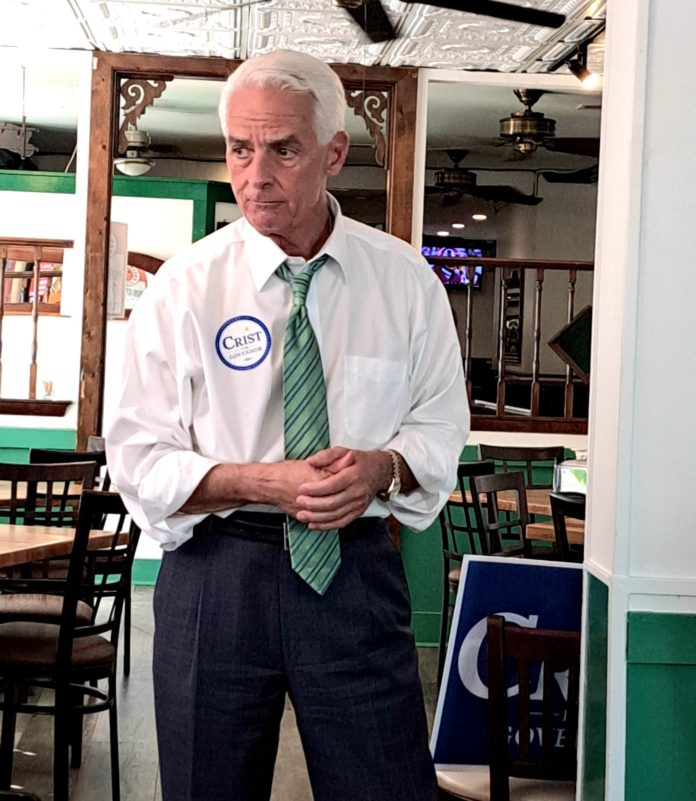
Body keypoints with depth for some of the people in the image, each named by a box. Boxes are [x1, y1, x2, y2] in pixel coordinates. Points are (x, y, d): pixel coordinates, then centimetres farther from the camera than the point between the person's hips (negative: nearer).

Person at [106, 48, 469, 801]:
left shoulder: (405, 280, 1)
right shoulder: (183, 286, -3)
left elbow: (440, 428, 8)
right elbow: (140, 459, -4)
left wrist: (382, 466, -14)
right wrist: (262, 483, -19)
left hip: (356, 573, 1)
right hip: (215, 575, 0)